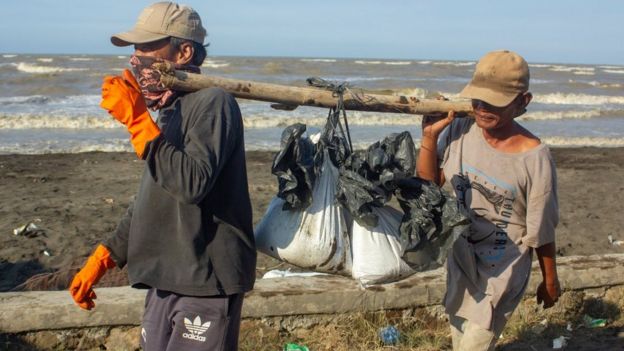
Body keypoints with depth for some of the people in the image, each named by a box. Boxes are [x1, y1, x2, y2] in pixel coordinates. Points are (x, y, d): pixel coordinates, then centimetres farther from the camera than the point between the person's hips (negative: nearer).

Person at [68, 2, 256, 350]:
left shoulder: (213, 103, -13)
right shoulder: (170, 111, 14)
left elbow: (193, 184, -27)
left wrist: (138, 121, -25)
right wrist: (103, 257, 17)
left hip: (206, 283, -9)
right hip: (165, 281, 9)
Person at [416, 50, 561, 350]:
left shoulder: (534, 157, -22)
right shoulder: (458, 132, -13)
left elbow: (541, 229, -12)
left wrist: (550, 281, 0)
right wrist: (429, 136, -16)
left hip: (502, 271, -4)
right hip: (460, 259, 5)